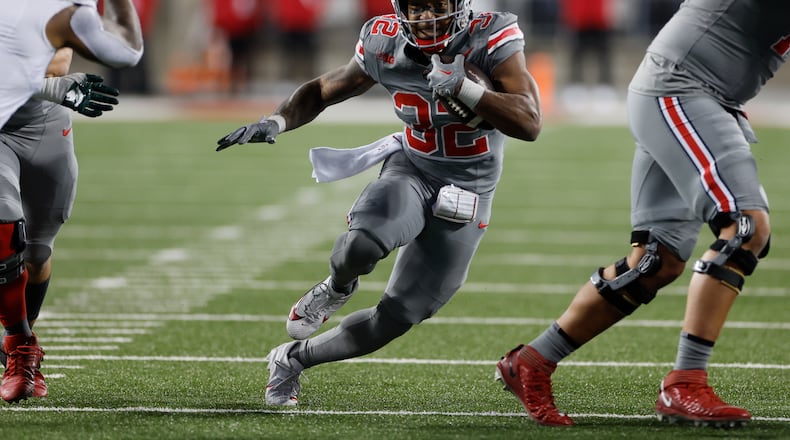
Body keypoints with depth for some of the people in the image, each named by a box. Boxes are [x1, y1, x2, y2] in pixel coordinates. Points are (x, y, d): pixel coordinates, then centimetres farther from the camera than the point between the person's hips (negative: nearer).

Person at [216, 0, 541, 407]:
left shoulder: (490, 41, -22)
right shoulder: (384, 45, -12)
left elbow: (529, 124, -30)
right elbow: (323, 90, 5)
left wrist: (461, 87, -41)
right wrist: (277, 122, -14)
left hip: (465, 197, -1)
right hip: (411, 171, 1)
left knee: (396, 318, 1)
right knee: (363, 242, -35)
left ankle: (293, 359, 26)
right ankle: (338, 286, 3)